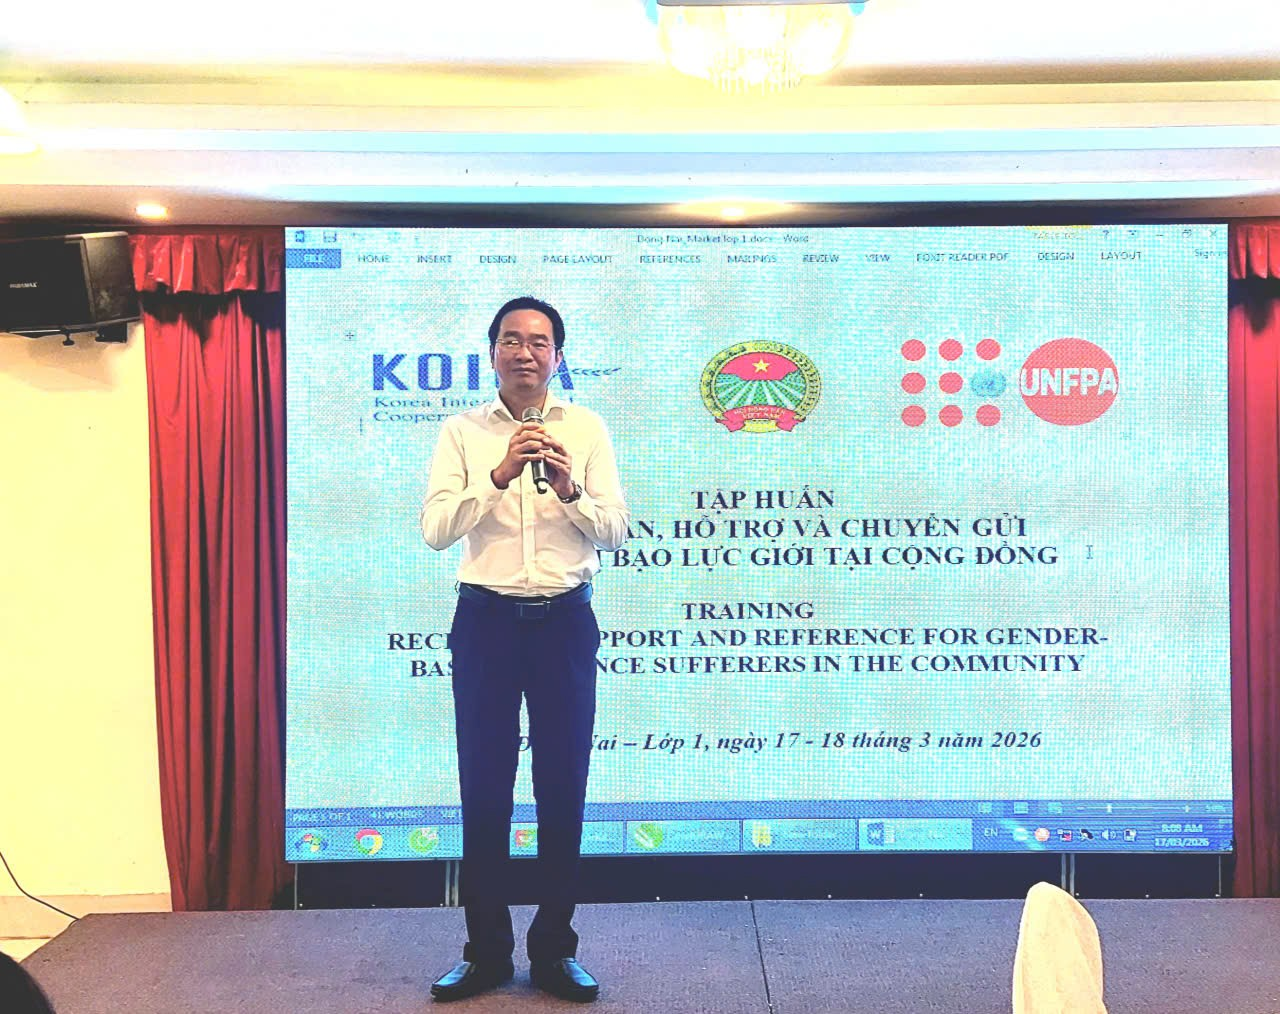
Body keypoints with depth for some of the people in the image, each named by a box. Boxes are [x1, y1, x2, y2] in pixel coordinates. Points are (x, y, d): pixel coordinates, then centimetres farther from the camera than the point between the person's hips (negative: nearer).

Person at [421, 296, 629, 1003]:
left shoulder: (586, 429, 5)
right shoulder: (463, 432, 4)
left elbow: (615, 533, 1)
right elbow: (434, 530, -7)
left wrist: (569, 489, -17)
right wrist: (497, 477, -20)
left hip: (564, 620, 0)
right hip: (486, 620, 0)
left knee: (563, 787, 6)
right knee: (484, 789, 6)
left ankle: (554, 950, 21)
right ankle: (486, 952, 21)